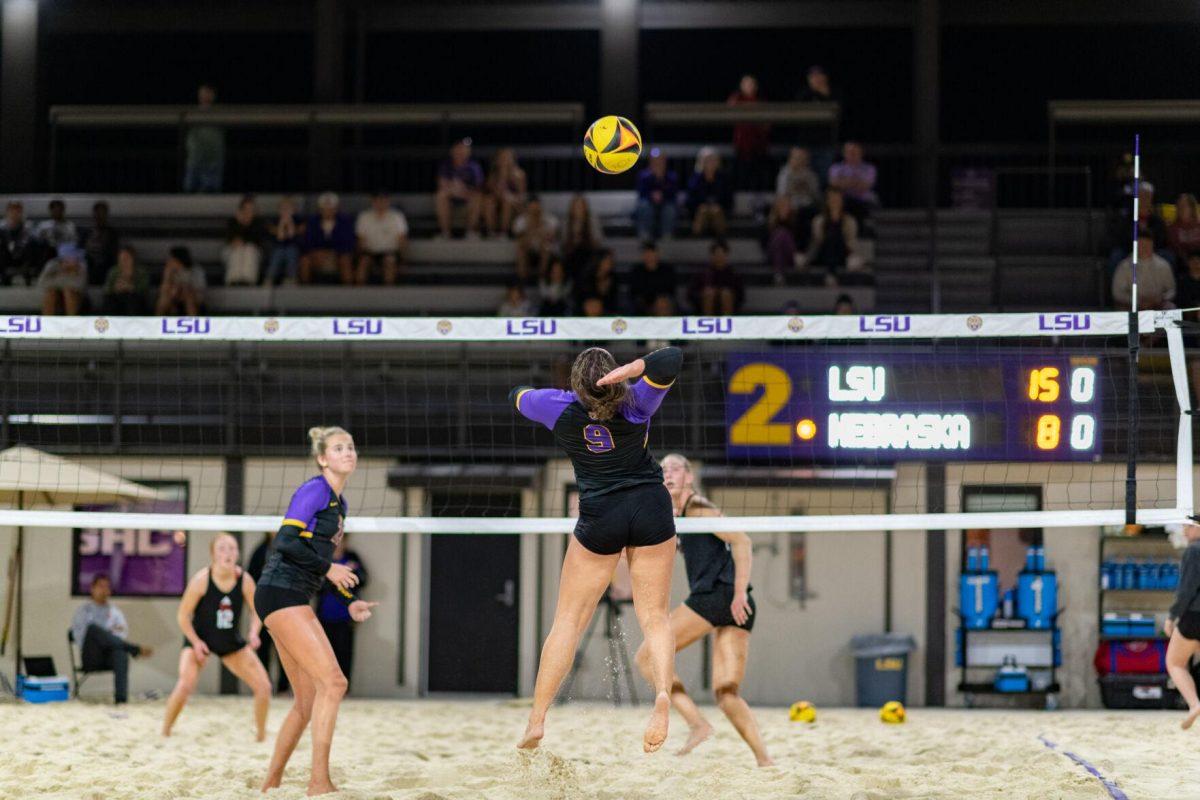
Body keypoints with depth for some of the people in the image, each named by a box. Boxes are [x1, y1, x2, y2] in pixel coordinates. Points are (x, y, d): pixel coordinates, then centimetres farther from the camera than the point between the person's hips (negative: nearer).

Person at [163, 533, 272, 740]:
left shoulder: (244, 580, -14)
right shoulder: (201, 580, -21)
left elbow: (256, 611, 0)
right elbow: (183, 616, -12)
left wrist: (254, 632, -19)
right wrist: (196, 642, -20)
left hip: (232, 644, 3)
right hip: (200, 640, -3)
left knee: (263, 686, -6)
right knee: (185, 685, -25)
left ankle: (260, 734, 16)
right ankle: (164, 733, -4)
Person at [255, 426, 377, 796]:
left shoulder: (339, 503, 20)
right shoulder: (314, 490, -8)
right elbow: (286, 541, -18)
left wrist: (349, 601, 18)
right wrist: (328, 568, -15)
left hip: (296, 601, 10)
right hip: (280, 593, -10)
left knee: (309, 699, 9)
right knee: (332, 682, -17)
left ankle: (271, 783, 17)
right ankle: (319, 782, -17)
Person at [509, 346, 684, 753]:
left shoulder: (561, 408, -5)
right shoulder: (635, 404, -10)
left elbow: (517, 395, 16)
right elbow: (672, 359, -20)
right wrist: (630, 369, -24)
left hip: (600, 518, 0)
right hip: (652, 509, 0)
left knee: (569, 619, 7)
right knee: (655, 616, 5)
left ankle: (537, 717, 4)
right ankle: (663, 693, -21)